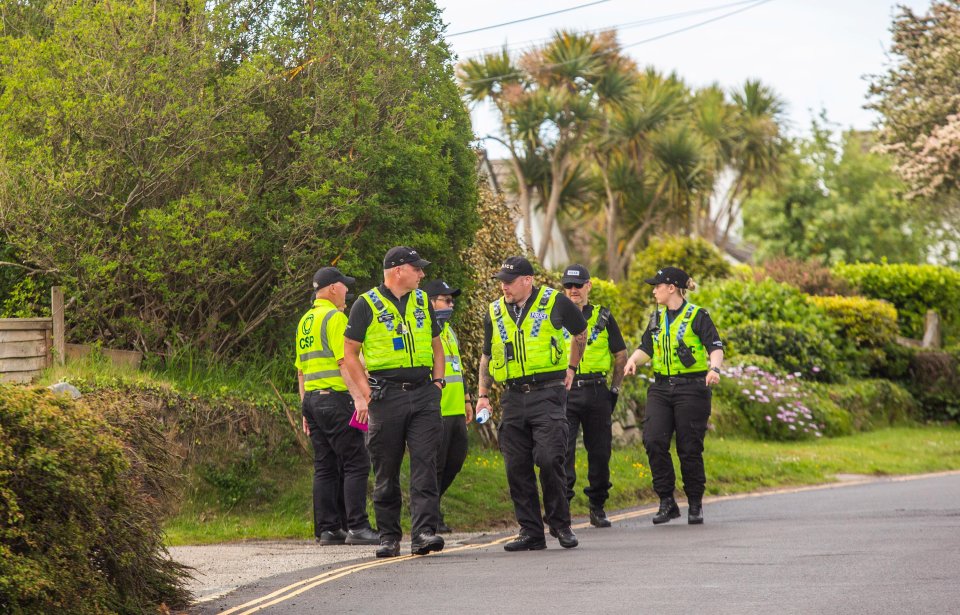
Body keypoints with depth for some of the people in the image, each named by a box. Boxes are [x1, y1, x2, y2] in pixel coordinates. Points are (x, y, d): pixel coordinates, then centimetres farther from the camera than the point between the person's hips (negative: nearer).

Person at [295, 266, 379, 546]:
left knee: (325, 467, 9)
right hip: (336, 398, -9)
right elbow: (344, 363, -17)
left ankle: (326, 530, 7)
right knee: (355, 463, -7)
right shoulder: (335, 317, -9)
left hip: (312, 398, 9)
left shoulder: (305, 321, 18)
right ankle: (357, 526, -13)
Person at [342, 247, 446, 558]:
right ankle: (389, 537, 11)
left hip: (424, 394, 3)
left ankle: (424, 532, -13)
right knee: (386, 471, 2)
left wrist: (437, 381, 11)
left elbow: (436, 345, 24)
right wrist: (365, 393, -8)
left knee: (425, 463, -8)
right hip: (386, 395, -3)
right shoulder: (367, 305, -1)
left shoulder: (422, 302, 14)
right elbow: (350, 353, 0)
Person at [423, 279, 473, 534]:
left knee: (456, 459, 13)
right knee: (435, 464, -4)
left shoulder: (448, 330, 20)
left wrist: (466, 399, 26)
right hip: (436, 411, -9)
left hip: (455, 409, 9)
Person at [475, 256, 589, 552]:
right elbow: (487, 357, 22)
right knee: (517, 467, 1)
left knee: (549, 460, -15)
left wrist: (571, 368, 17)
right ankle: (530, 531, 8)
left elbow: (580, 332, 17)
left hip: (547, 394, -4)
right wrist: (483, 395, 14)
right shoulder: (495, 313, 11)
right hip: (513, 398, 4)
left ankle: (560, 525, 0)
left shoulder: (554, 302, 0)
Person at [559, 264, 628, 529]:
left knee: (599, 451, 6)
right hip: (564, 392, -1)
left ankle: (598, 508, 17)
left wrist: (614, 389, 5)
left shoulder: (603, 317, 9)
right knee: (562, 450, -11)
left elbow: (621, 355, 12)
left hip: (596, 390, 1)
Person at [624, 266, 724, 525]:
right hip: (661, 388, 5)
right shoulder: (658, 319, 15)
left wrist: (714, 369, -31)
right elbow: (646, 348, 14)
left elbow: (716, 348, -11)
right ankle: (667, 502, -4)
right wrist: (633, 360, -8)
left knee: (689, 448, -2)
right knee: (654, 441, -12)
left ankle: (695, 505, 14)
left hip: (691, 388, -5)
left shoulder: (697, 316, -4)